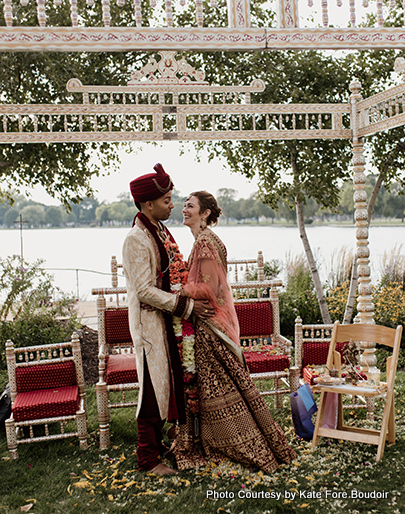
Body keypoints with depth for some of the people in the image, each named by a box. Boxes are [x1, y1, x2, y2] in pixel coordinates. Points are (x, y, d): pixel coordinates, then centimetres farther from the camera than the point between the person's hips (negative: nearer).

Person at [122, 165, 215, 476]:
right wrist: (187, 305, -21)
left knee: (169, 380, 16)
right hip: (149, 322, -9)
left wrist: (189, 300, 8)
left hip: (165, 319, 9)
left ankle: (156, 442, 32)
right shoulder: (137, 239, -18)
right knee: (154, 386, -1)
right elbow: (145, 291, -22)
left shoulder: (161, 232, 11)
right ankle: (148, 458, 14)